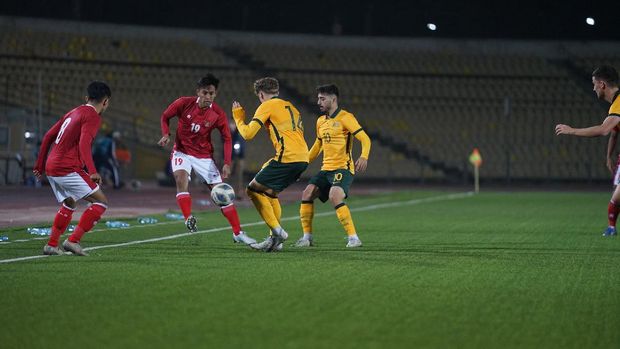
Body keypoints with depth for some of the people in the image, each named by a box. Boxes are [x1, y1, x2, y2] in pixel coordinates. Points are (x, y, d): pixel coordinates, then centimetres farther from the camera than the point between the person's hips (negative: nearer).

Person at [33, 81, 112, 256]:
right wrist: (92, 172, -30)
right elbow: (84, 144, -21)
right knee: (101, 202, -4)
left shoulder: (73, 112, 20)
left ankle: (51, 245, 26)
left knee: (69, 204, 28)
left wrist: (40, 165, 29)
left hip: (51, 168, 9)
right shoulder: (93, 117, -6)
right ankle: (73, 241, -12)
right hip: (68, 169, -9)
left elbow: (48, 137, 22)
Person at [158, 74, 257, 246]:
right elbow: (165, 116, 3)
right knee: (181, 178, -32)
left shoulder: (218, 114, -13)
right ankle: (188, 219, -36)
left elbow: (226, 139, -2)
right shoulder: (184, 103, -14)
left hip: (204, 157, 1)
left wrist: (227, 164, -12)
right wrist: (166, 134, -16)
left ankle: (238, 233, 6)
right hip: (182, 152, -1)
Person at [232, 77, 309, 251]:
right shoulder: (290, 106, 26)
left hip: (287, 157, -8)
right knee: (270, 193, 22)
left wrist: (238, 118, 16)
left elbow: (248, 134, -5)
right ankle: (275, 238, 17)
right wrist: (273, 163, 31)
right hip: (303, 159, 8)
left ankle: (277, 231, -5)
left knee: (253, 190, 2)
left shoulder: (267, 106, 2)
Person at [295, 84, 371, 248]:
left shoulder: (345, 118, -8)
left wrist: (364, 157, -31)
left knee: (334, 196, -28)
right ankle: (307, 237, 3)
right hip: (326, 169, 7)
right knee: (307, 194, -7)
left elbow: (365, 139, -13)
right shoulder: (320, 121, 15)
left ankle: (354, 238, -21)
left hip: (343, 168, -7)